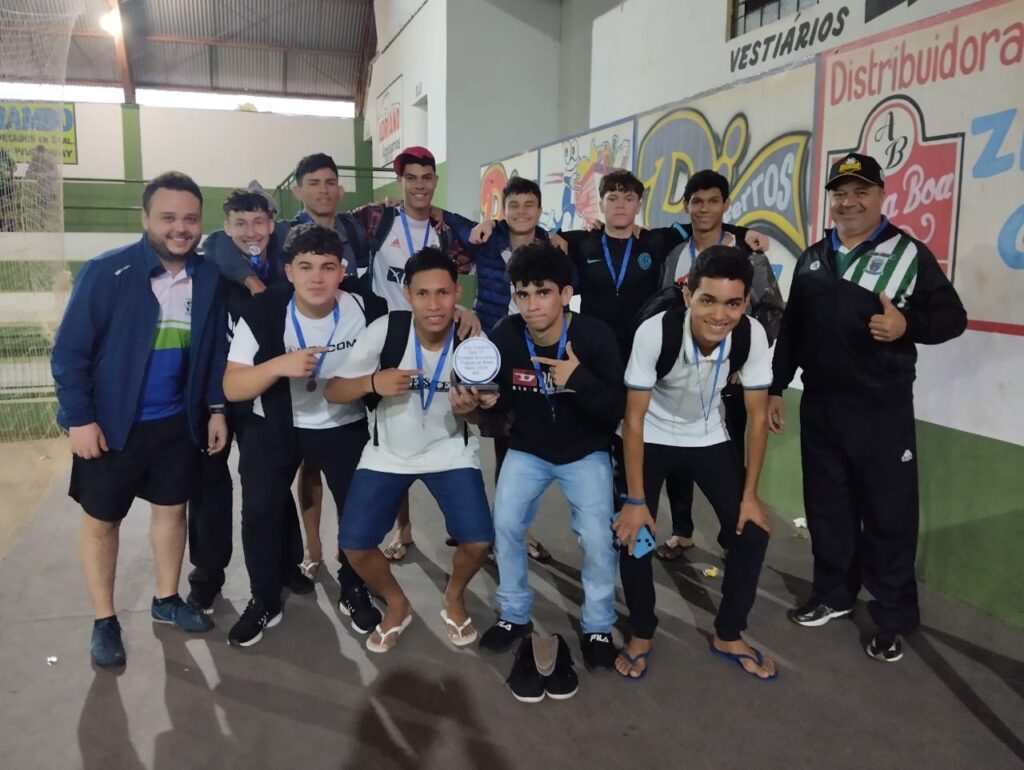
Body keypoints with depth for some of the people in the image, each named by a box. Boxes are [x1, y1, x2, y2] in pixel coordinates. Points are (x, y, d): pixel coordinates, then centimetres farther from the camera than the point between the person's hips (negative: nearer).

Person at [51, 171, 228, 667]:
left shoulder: (209, 278, -3)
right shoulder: (105, 273, -16)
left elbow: (215, 349, 6)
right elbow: (68, 351, -14)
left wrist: (216, 408, 3)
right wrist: (80, 419, -17)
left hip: (178, 422, 4)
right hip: (112, 424, -4)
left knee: (172, 508, 16)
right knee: (101, 519, 9)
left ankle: (166, 600, 36)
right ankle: (104, 622, 26)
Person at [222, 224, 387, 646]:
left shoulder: (367, 311, -18)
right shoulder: (262, 312, -19)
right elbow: (232, 388, -19)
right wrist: (280, 365, -35)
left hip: (345, 426, 1)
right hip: (274, 426, 0)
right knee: (260, 513, -7)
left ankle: (354, 592, 24)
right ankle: (264, 602, 17)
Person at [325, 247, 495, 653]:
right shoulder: (384, 330, -20)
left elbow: (485, 416, -4)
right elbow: (332, 392, -14)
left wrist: (470, 410, -29)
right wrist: (373, 382, -34)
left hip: (450, 451, 0)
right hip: (388, 453, 1)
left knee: (478, 541, -15)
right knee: (354, 544, -8)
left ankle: (454, 599, 21)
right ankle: (397, 604, 23)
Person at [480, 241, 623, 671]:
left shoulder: (595, 337, -24)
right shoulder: (505, 336, -19)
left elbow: (616, 411, -25)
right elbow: (499, 400, -4)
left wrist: (579, 379, -39)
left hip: (586, 452, -2)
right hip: (527, 450, 2)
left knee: (597, 538, -13)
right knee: (504, 526, -10)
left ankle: (598, 627, 12)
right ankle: (515, 615, 15)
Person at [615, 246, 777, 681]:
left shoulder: (752, 335, -26)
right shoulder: (655, 332, -34)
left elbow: (758, 415, -12)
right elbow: (634, 418, -24)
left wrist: (750, 494, -10)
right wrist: (636, 500, -21)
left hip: (708, 439, 3)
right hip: (651, 439, -2)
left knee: (752, 533, -4)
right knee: (633, 535, -12)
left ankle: (728, 636, 20)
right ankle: (642, 634, 15)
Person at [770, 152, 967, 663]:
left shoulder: (909, 253, -3)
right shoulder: (813, 258, 11)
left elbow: (952, 316, -4)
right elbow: (791, 329, 14)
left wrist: (908, 324, -24)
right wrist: (775, 387, 13)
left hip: (883, 409, -4)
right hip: (819, 405, 5)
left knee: (889, 513, 2)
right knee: (827, 507, 13)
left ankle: (893, 618, 17)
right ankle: (833, 594, 31)